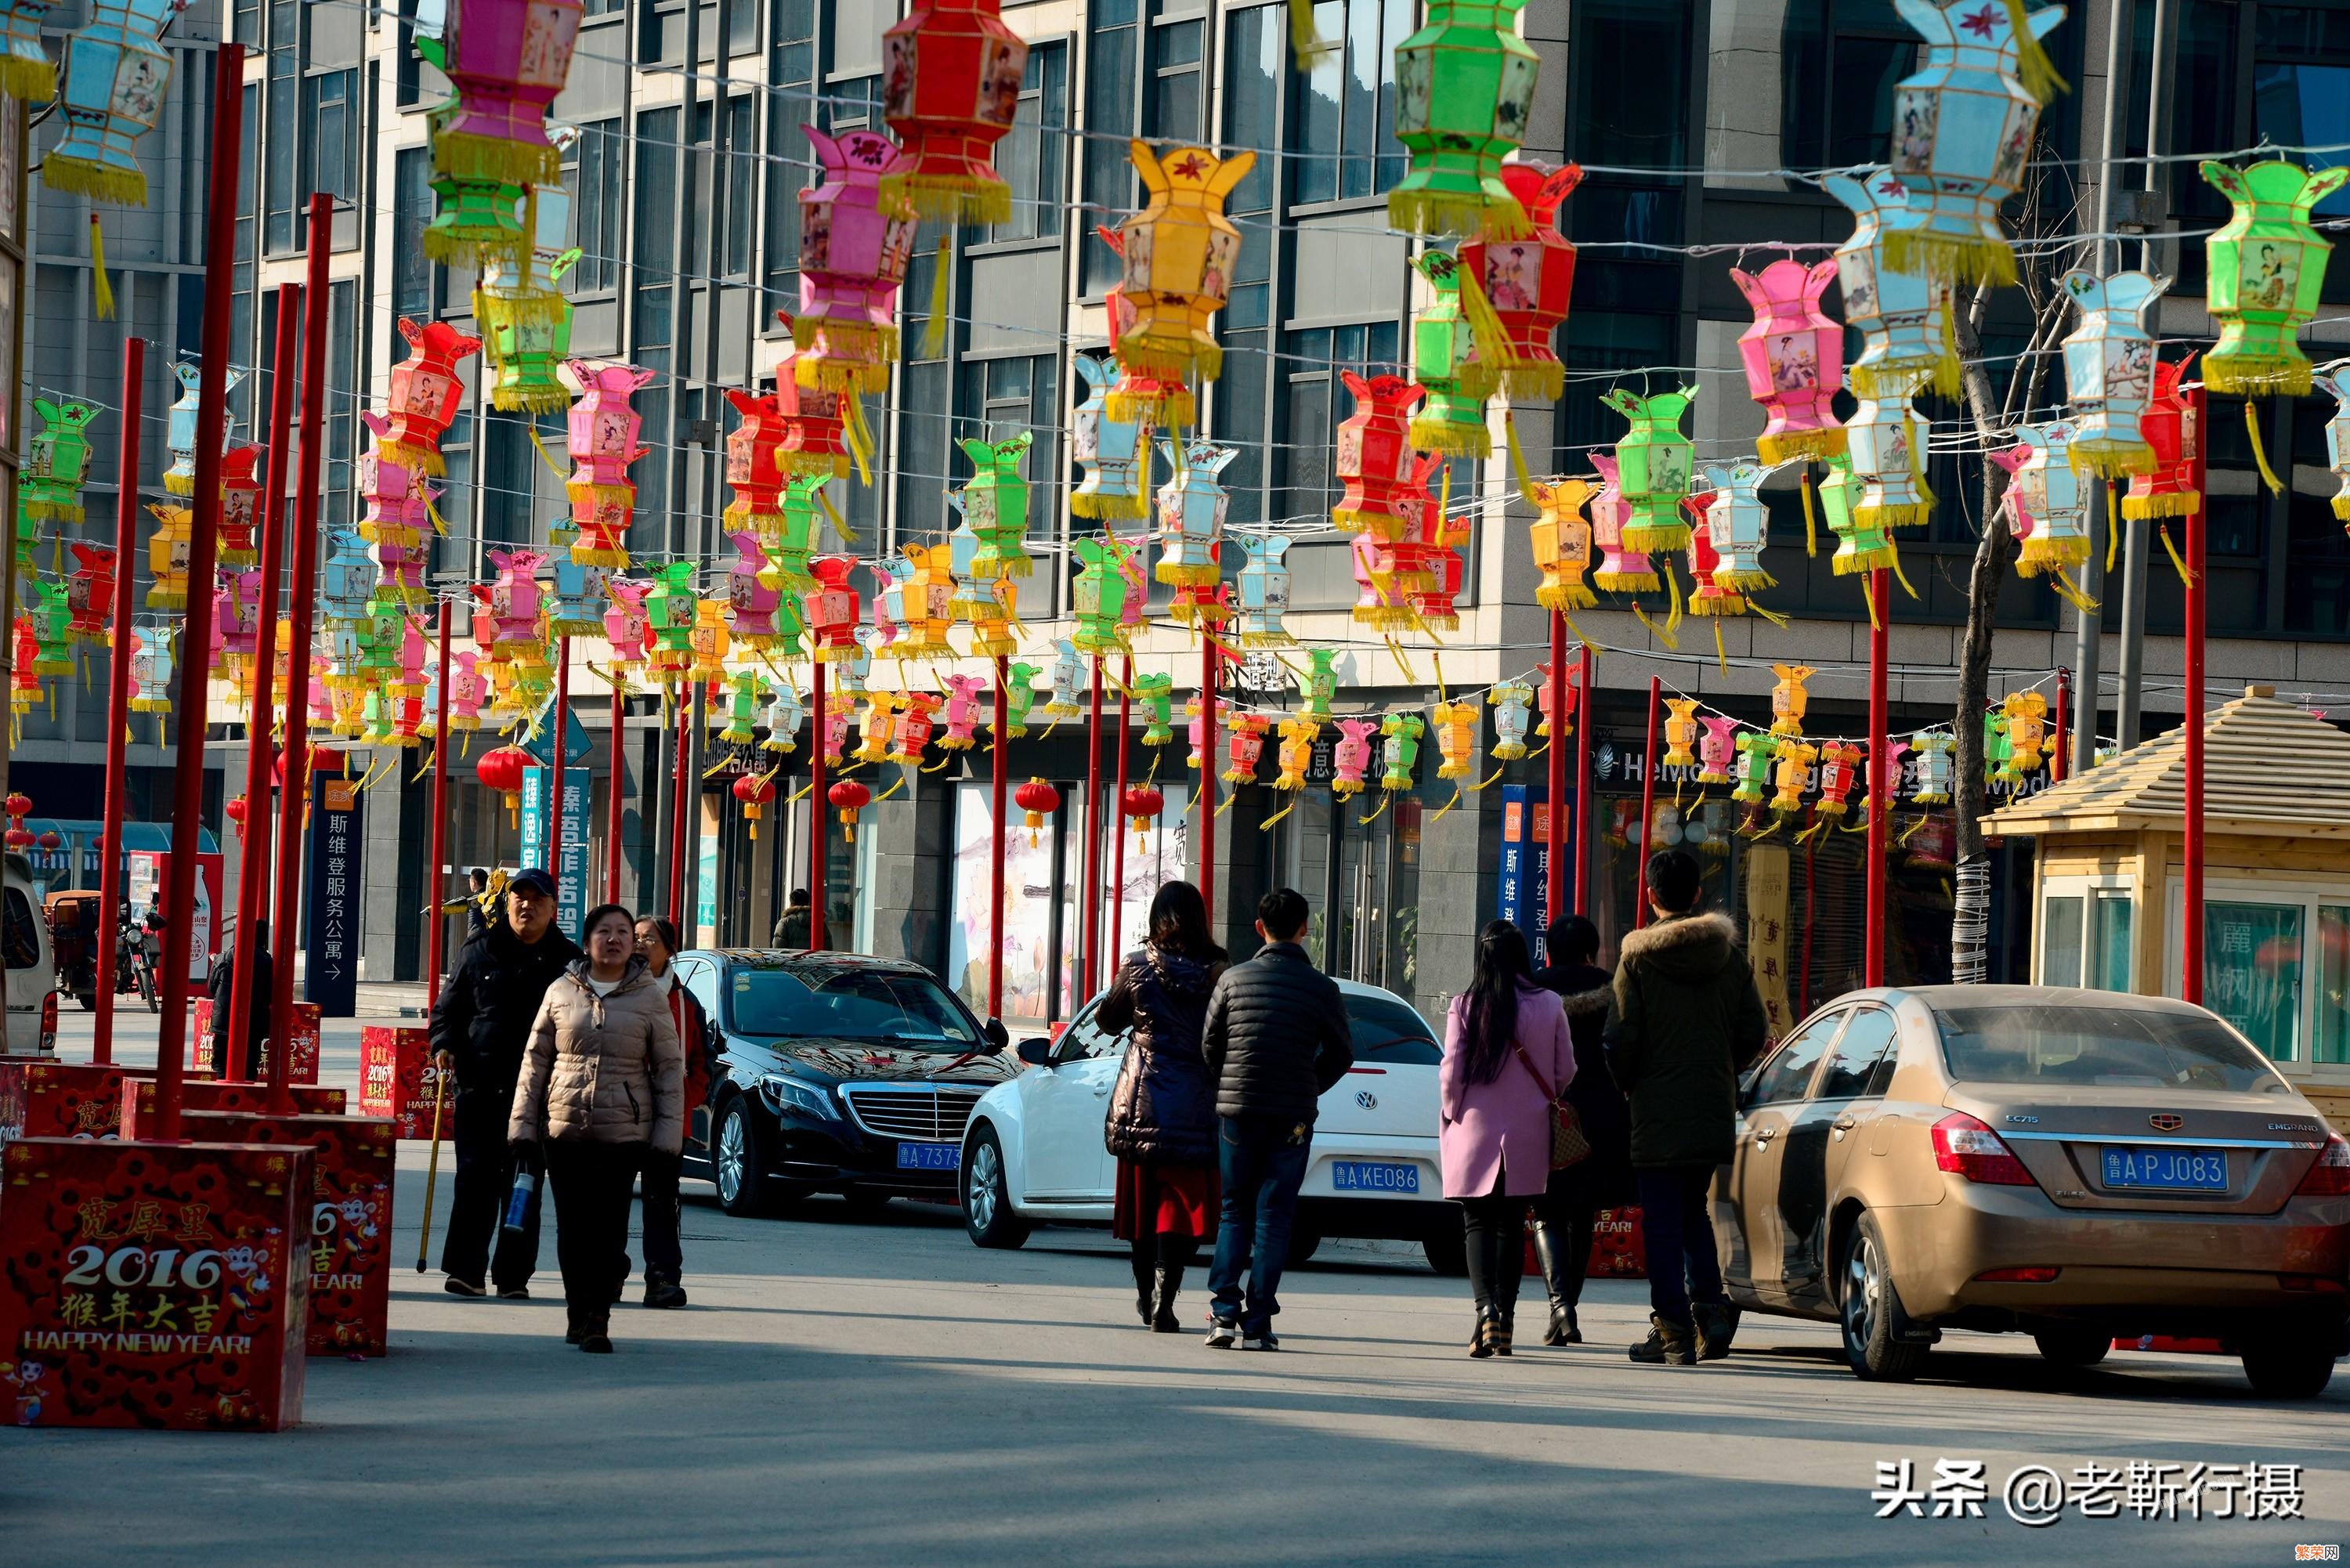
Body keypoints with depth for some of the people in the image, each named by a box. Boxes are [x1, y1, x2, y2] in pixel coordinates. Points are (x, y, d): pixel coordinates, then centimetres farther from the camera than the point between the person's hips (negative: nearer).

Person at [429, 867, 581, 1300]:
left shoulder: (568, 961, 7)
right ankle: (465, 1269, -1)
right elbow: (447, 1007, 13)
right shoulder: (479, 954, 9)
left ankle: (514, 1276, 6)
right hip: (480, 1085, 0)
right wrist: (444, 1045, -5)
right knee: (475, 1178, -3)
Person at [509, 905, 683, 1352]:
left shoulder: (649, 998, 4)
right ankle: (578, 1311, 16)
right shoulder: (561, 993, 7)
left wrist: (668, 1134, -2)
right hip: (563, 1130, 2)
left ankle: (597, 1316, -4)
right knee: (572, 1227, 4)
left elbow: (669, 1068, 5)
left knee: (609, 1229, -6)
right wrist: (523, 1126, 5)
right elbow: (535, 1060, 10)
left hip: (624, 1134, -2)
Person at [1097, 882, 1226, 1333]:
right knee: (1180, 1204, -1)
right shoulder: (1218, 971, -6)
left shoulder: (1138, 967, -4)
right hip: (1197, 1105, -1)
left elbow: (1106, 1021, 10)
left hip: (1141, 1103, 1)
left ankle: (1147, 1297, 24)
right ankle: (1163, 1302, -12)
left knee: (1142, 1199, 14)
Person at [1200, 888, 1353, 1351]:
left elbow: (1209, 1044, 5)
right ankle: (1256, 1325, -1)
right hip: (1293, 1118, -1)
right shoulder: (1321, 988, -3)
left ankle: (1224, 1313, 0)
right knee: (1274, 1218, 3)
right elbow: (1341, 1052, 1)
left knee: (1235, 1213, 12)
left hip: (1235, 1109, 1)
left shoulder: (1233, 979, 0)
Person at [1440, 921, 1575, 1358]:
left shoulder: (1464, 1008, -10)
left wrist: (1452, 1111, 11)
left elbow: (1451, 1072, -7)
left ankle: (1485, 1306, -20)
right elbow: (1564, 1073, 3)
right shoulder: (1549, 1006, -4)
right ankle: (1505, 1318, 17)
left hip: (1475, 1130, -2)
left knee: (1478, 1223, 1)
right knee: (1512, 1224, 14)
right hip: (1527, 1139, 2)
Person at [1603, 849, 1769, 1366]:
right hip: (1714, 1110, 4)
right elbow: (1753, 1035, 5)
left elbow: (1620, 1039, -10)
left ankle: (1673, 1330, -2)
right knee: (1695, 1212, 19)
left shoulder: (1637, 956, -8)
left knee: (1663, 1219, 1)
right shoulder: (1730, 954, 4)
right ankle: (1709, 1301, -1)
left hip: (1657, 1110, -4)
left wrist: (1627, 1084, 9)